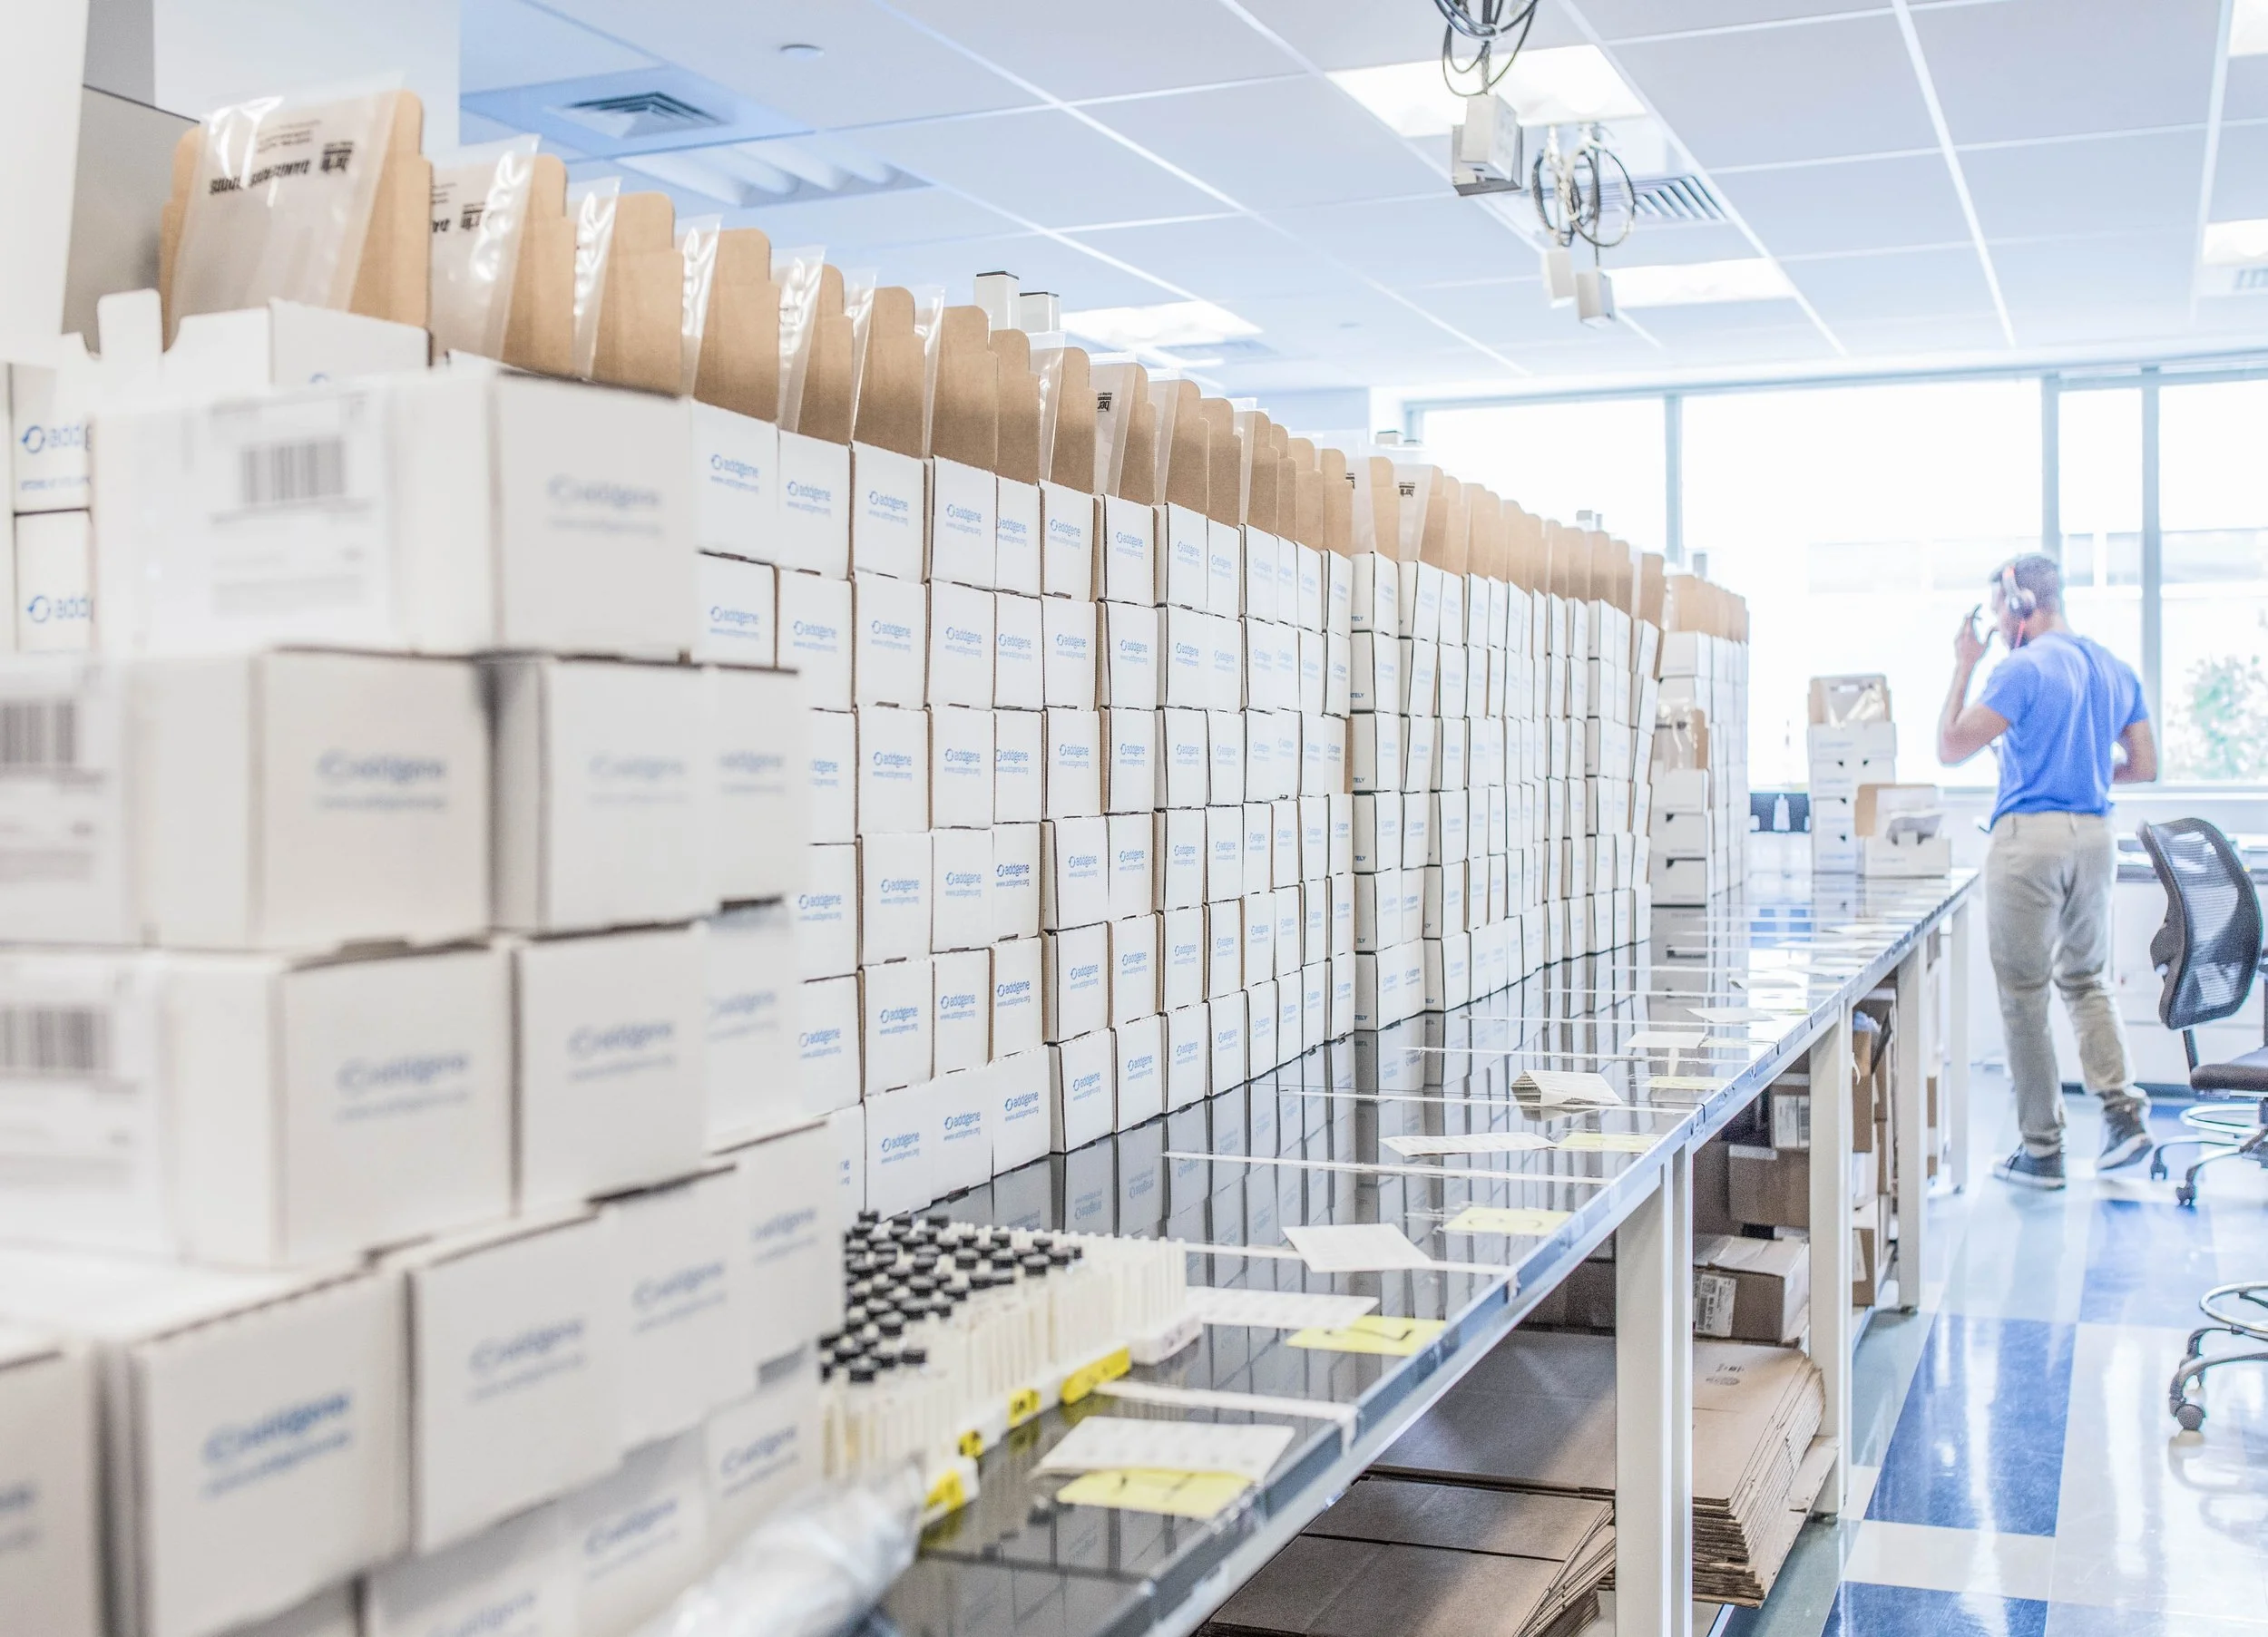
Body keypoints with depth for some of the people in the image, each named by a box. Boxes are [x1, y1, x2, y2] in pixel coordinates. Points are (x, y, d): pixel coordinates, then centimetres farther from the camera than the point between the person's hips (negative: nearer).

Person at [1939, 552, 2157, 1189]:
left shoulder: (2023, 669, -11)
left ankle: (2042, 1151, 5)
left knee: (2023, 994, 1)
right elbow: (2145, 766, 16)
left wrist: (1964, 666, -2)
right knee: (2086, 980, 20)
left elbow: (1950, 747, -10)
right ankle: (2123, 1108, 5)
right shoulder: (2117, 669, 12)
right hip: (2095, 836, 7)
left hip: (2030, 834, -7)